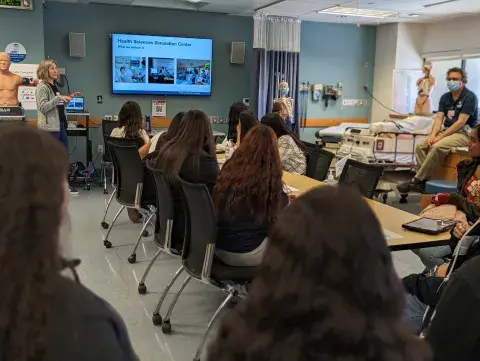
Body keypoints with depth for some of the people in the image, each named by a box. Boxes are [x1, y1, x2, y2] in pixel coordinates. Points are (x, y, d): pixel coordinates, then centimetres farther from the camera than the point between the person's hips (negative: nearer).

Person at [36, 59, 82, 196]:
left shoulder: (54, 86, 17)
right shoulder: (42, 87, -10)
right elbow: (43, 107, -19)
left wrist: (69, 98, 13)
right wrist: (59, 98, -25)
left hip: (60, 125, 9)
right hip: (50, 127, -9)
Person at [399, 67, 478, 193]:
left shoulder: (470, 97, -11)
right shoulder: (445, 97, 11)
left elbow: (461, 122, -18)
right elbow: (439, 118, 3)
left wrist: (440, 137, -22)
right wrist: (433, 135, -16)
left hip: (464, 133, -7)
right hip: (447, 131, 8)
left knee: (438, 147, -33)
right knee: (420, 146, -13)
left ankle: (417, 181, -29)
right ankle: (425, 180, -18)